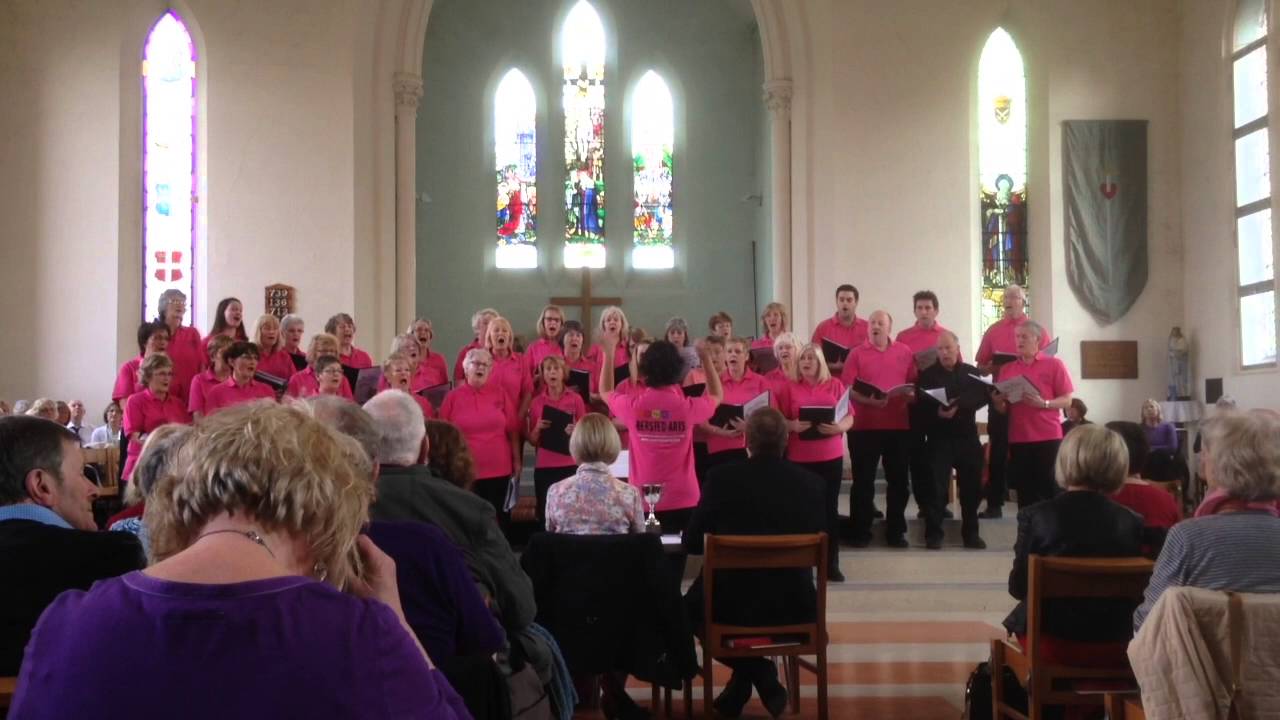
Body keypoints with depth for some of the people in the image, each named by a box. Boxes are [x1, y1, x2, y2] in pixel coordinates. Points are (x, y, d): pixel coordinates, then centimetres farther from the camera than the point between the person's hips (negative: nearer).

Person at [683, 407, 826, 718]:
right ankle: (758, 675, 34)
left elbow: (692, 542, 0)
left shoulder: (722, 477, -10)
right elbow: (826, 543, 8)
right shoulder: (810, 481, -6)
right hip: (794, 604, 2)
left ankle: (757, 674, 17)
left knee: (692, 605, 30)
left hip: (732, 602, -2)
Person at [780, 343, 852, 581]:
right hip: (800, 458, -1)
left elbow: (850, 417, 3)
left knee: (830, 508, 4)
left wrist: (839, 427, -17)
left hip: (831, 456, 1)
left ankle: (831, 564, 11)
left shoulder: (835, 385, 5)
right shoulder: (790, 388, 4)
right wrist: (793, 425, -18)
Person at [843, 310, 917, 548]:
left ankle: (895, 531, 19)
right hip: (864, 425, -2)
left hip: (898, 425, 2)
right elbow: (846, 388, -7)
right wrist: (867, 401, -21)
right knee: (863, 480, 3)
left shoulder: (905, 352, 7)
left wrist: (911, 396, -11)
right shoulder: (856, 353, 0)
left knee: (898, 480, 8)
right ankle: (861, 531, 12)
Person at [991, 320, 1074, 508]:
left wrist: (1043, 403, -18)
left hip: (1048, 438, -3)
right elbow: (1004, 410, 14)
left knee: (1050, 490, -3)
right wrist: (998, 402, -8)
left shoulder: (1054, 364, 1)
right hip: (1018, 439, 3)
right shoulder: (1007, 368, 11)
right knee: (1025, 491, 5)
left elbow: (1067, 400, -2)